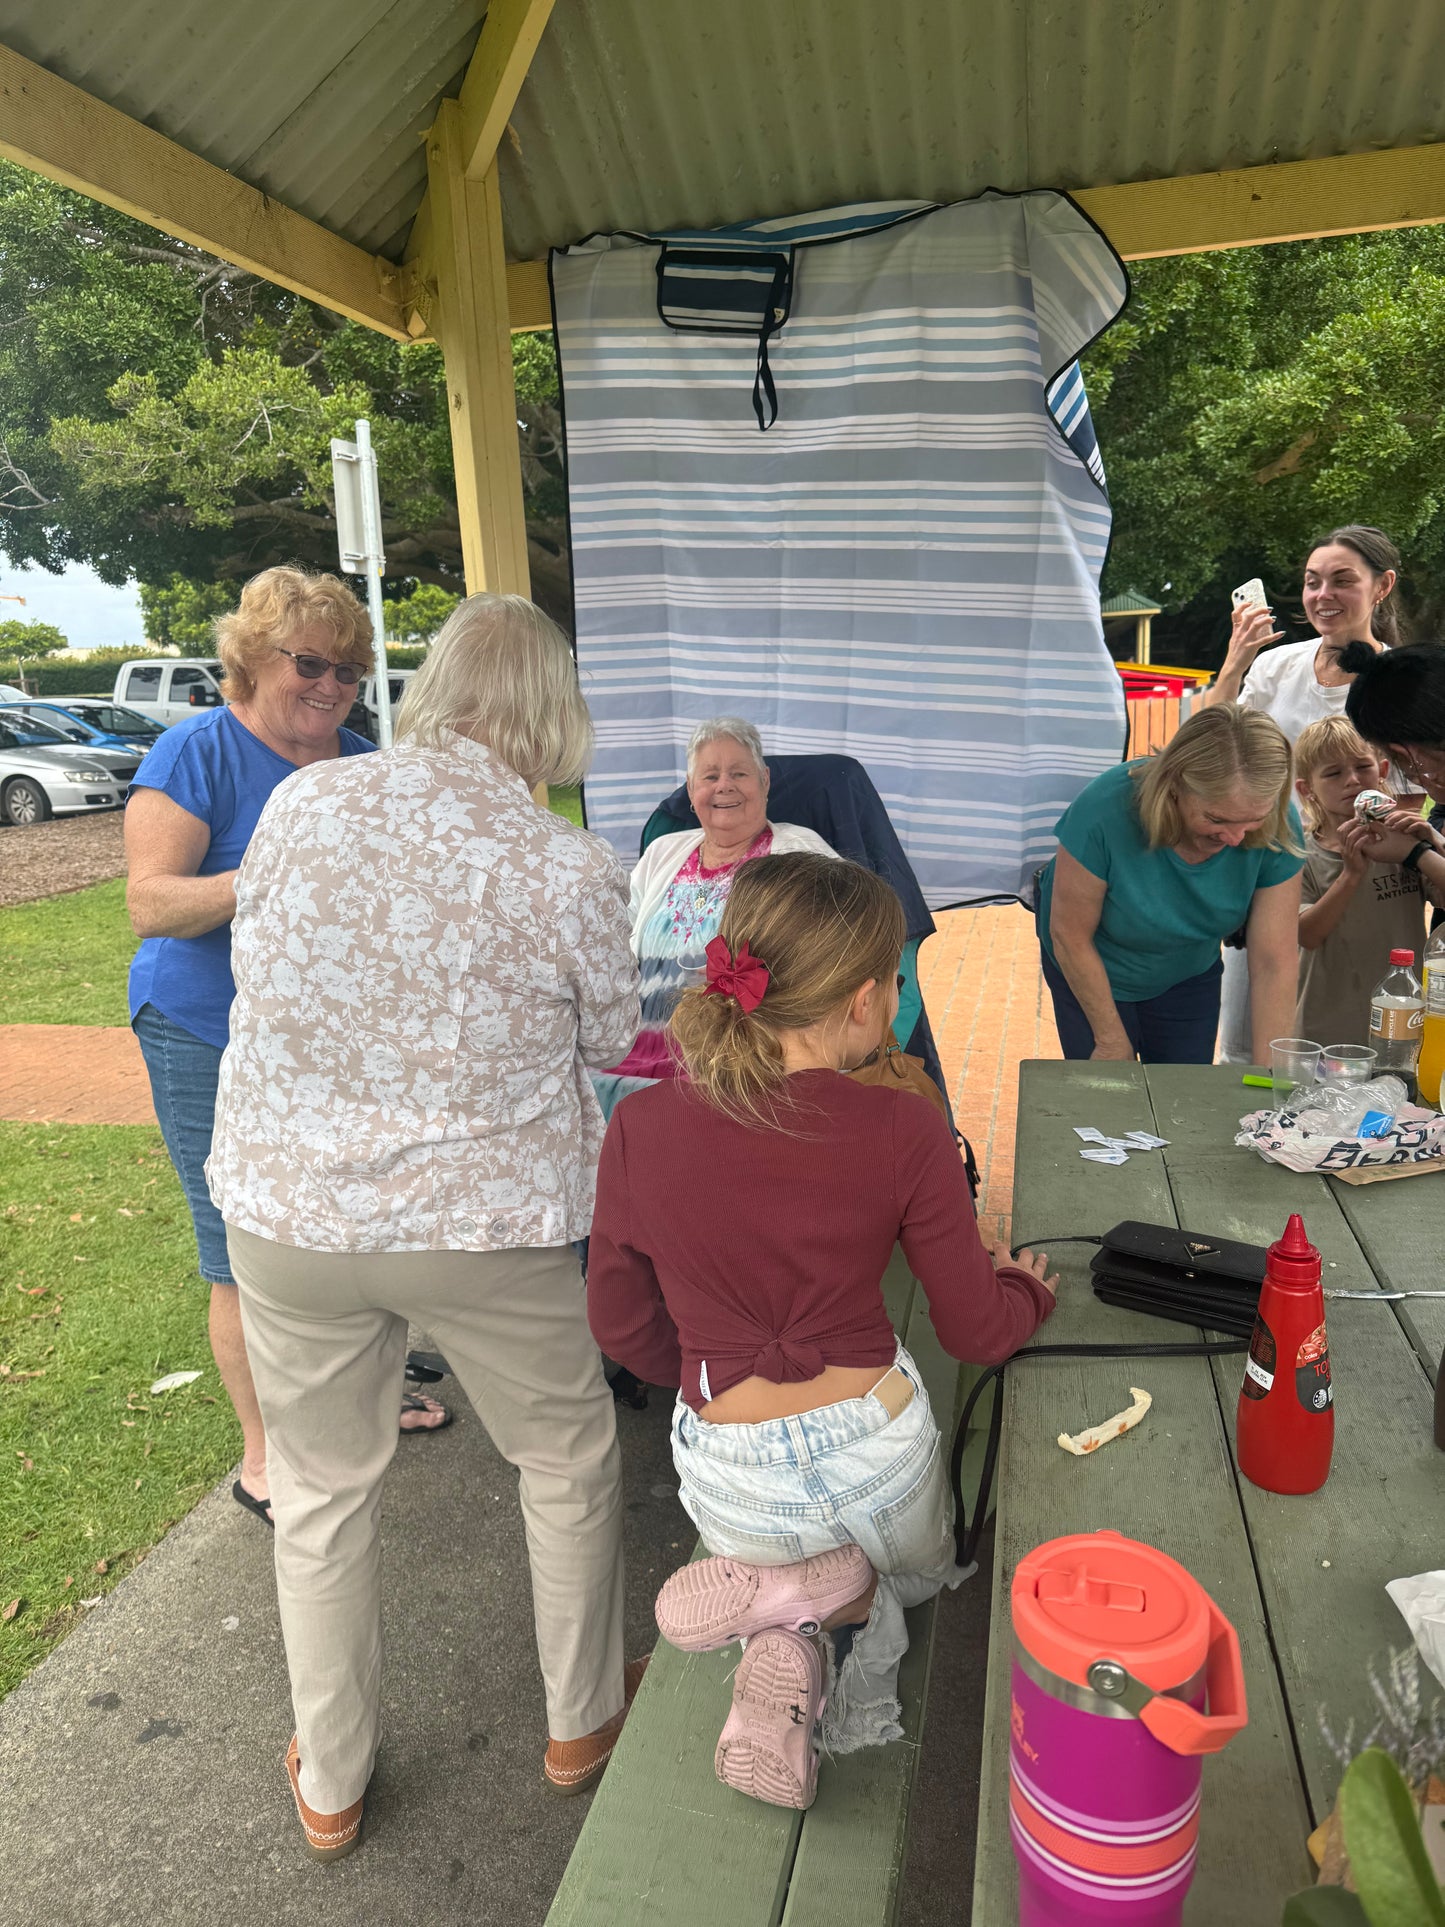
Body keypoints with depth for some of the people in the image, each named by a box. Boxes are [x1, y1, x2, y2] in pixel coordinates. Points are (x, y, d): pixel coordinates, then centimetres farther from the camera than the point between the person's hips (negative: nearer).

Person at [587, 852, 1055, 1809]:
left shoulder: (641, 1127, -15)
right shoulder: (902, 1130, -21)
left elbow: (622, 1325, -1)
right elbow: (978, 1332, -7)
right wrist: (1024, 1288, 16)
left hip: (730, 1474, 2)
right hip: (876, 1453, -1)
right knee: (921, 1571, 36)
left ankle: (793, 1639, 2)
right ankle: (837, 1599, 1)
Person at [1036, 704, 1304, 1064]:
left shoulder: (1278, 829, -26)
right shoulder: (1105, 811, -35)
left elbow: (1275, 963, -21)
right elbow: (1070, 935, -23)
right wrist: (1112, 1042, -13)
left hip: (1188, 977, 3)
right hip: (1092, 976, -2)